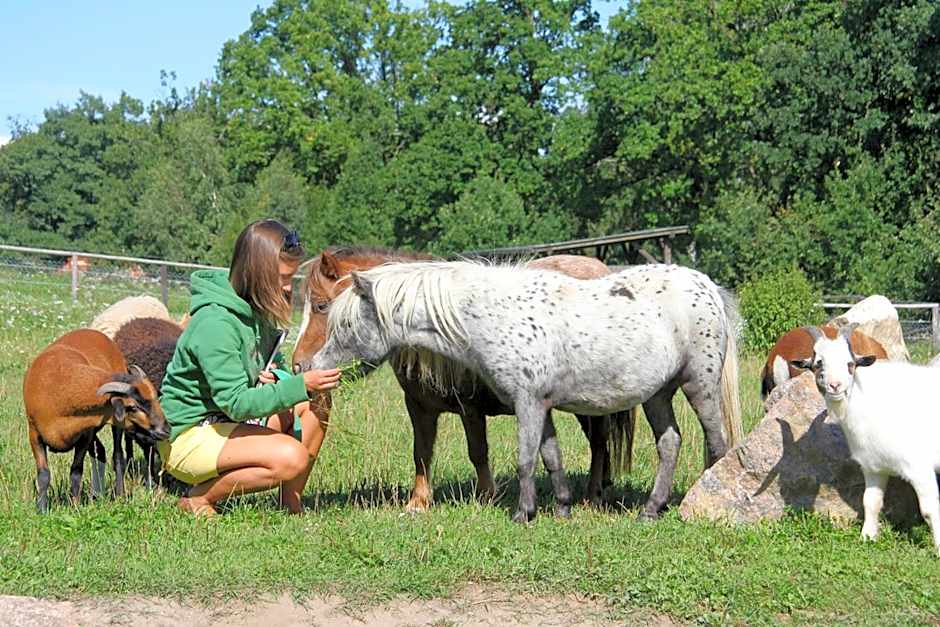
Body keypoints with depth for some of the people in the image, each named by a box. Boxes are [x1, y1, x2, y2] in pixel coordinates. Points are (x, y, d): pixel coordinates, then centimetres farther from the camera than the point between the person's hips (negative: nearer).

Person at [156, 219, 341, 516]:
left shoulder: (256, 311, 5)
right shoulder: (215, 323, -24)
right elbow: (237, 404, -26)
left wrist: (271, 376, -5)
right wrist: (300, 385, -30)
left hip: (223, 424, 9)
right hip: (188, 437, -9)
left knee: (316, 402, -4)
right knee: (291, 458, -28)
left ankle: (291, 506, 1)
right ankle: (199, 499, -8)